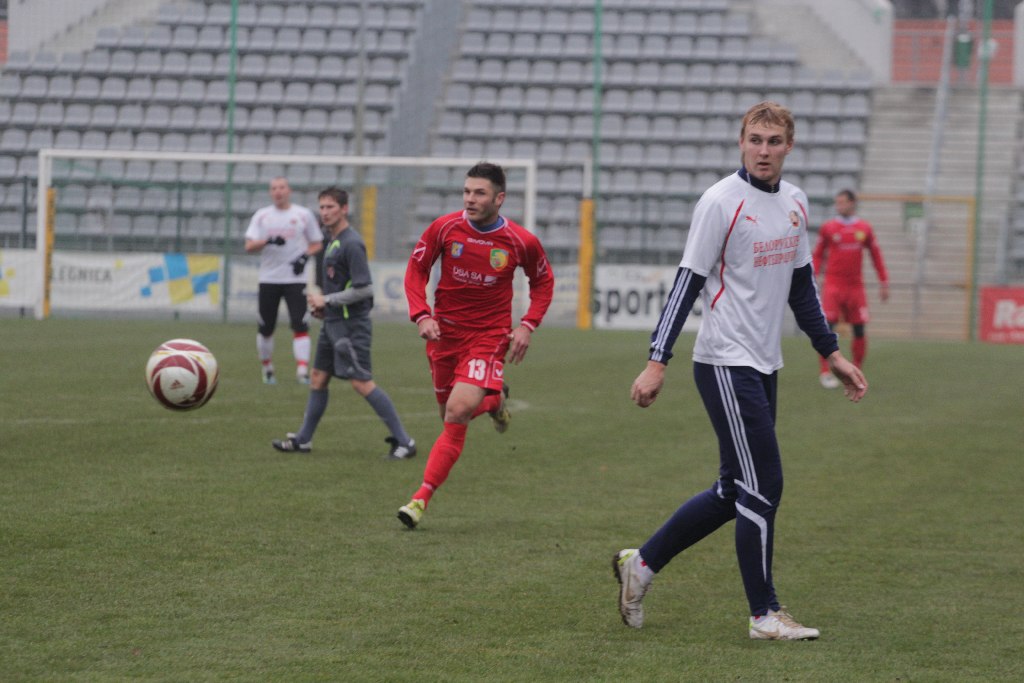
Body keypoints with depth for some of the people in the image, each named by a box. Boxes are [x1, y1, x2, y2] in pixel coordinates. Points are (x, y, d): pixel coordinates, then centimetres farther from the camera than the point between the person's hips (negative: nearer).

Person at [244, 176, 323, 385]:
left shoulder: (304, 215, 6)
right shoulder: (261, 216, 7)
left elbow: (317, 244, 13)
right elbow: (249, 246, -2)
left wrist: (305, 256, -8)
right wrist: (268, 241, -21)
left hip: (295, 279, -1)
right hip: (268, 279, 1)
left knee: (300, 325, -14)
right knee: (265, 328, 5)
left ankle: (302, 370, -18)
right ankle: (267, 369, 22)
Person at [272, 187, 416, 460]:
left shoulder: (351, 243, -16)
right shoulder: (333, 240, 14)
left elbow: (364, 289, -21)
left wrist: (326, 300, -14)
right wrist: (322, 304, 11)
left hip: (351, 325, -10)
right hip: (333, 322, 10)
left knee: (362, 383, -13)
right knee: (318, 379, 15)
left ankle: (404, 442, -11)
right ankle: (303, 440, 26)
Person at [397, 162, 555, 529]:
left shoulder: (522, 242, -10)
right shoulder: (444, 228, -9)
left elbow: (543, 281, 9)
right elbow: (416, 269, 4)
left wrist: (527, 325, -4)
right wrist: (422, 315, -11)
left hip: (489, 335, -3)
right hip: (444, 331, 3)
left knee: (458, 412, -19)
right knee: (450, 412, 13)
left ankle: (422, 498, -12)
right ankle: (494, 401, 48)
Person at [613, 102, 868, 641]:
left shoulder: (795, 203, 11)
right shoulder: (721, 202, -11)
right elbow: (688, 282, -13)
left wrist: (831, 353, 20)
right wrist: (658, 361, -17)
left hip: (764, 367, 8)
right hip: (725, 364, -8)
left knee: (732, 493, 11)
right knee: (762, 487, -8)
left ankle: (640, 564, 23)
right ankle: (765, 615, 1)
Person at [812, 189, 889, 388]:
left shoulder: (864, 228, 6)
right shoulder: (828, 228, 2)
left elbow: (876, 255, 13)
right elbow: (818, 255, 7)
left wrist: (883, 283, 11)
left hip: (855, 286, 2)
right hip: (833, 285, -2)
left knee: (859, 330, 2)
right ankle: (825, 372, -7)